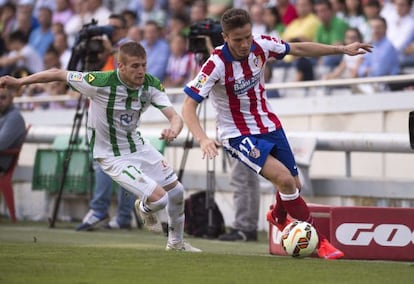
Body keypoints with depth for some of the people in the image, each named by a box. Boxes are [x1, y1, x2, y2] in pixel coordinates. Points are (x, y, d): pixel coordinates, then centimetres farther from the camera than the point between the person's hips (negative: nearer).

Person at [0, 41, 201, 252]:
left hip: (139, 146, 6)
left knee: (177, 191, 13)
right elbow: (58, 74, -18)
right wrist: (19, 81, -14)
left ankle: (176, 243, 40)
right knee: (159, 199, -17)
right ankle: (144, 207, 23)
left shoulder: (152, 85, -15)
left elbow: (175, 117, -21)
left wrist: (173, 130, -46)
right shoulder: (101, 83, -29)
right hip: (113, 157, -6)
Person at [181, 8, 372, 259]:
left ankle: (278, 216, 48)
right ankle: (317, 241, -9)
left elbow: (299, 49, 6)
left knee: (294, 185, 11)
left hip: (269, 125, 6)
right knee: (284, 179, -23)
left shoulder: (260, 45, -12)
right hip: (238, 134, -6)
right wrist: (203, 140, -41)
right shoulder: (217, 64, -26)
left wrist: (342, 49, 8)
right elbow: (189, 106, -26)